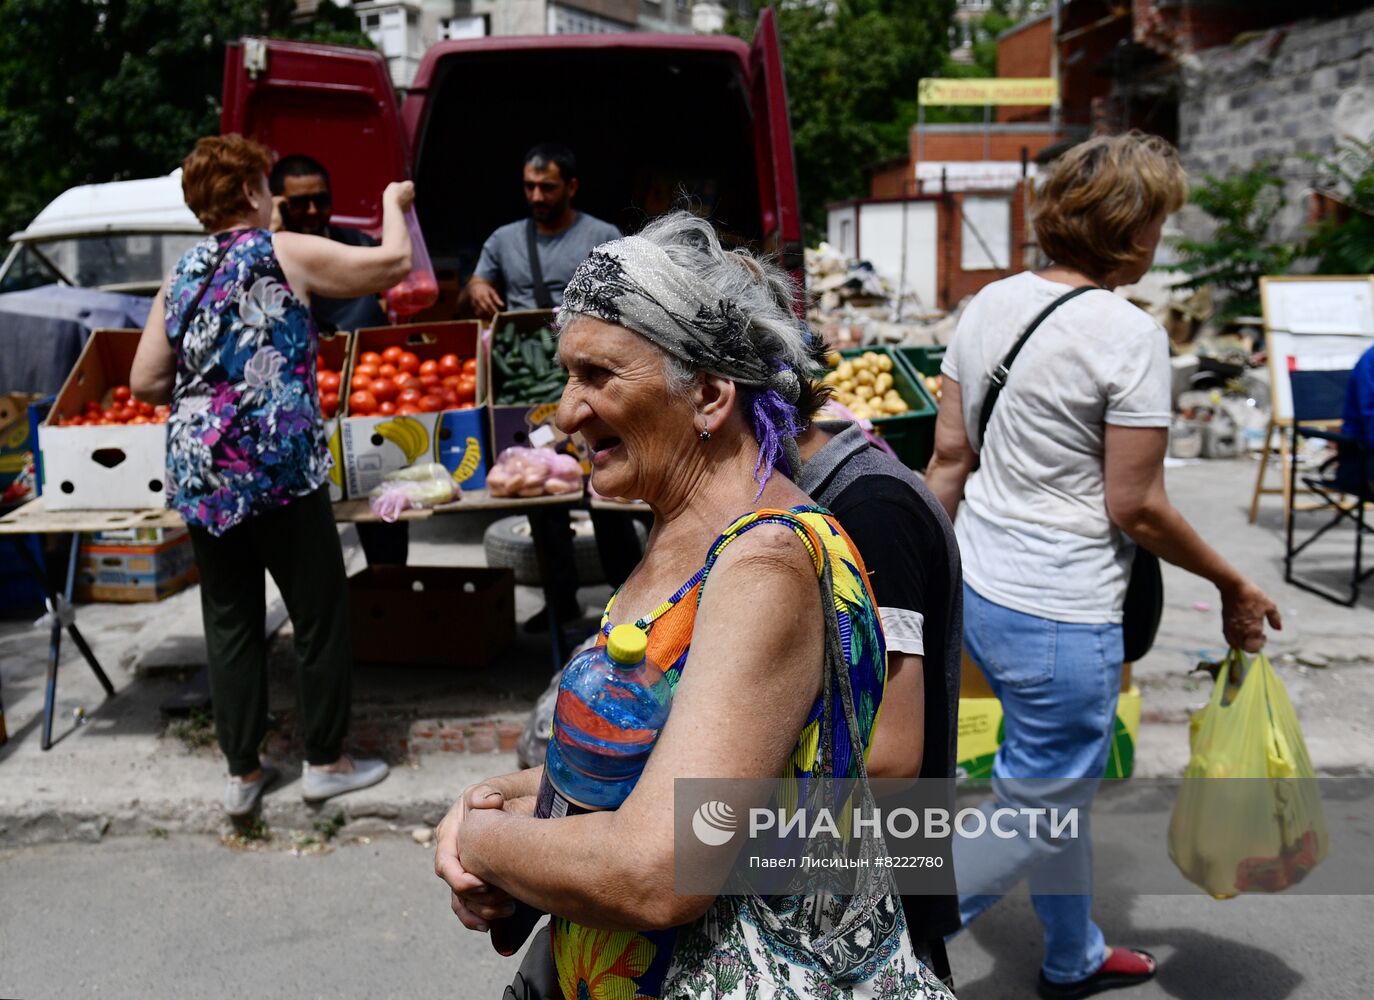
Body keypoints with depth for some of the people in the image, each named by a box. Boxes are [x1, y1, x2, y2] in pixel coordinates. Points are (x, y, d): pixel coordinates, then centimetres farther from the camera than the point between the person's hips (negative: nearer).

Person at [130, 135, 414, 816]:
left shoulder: (181, 276, 12)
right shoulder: (287, 254, -3)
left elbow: (145, 381, 10)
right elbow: (393, 262, 0)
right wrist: (394, 202, 17)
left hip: (198, 477, 6)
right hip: (279, 470, -6)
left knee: (230, 623, 13)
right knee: (320, 614, 8)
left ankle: (242, 773, 21)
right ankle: (326, 763, 17)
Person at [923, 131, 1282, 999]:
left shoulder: (992, 303, 4)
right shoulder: (1130, 335, -17)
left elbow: (951, 455, 6)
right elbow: (1136, 507, -15)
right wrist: (1234, 586, -1)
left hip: (980, 590, 9)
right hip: (1060, 615, -9)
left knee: (1063, 781, 25)